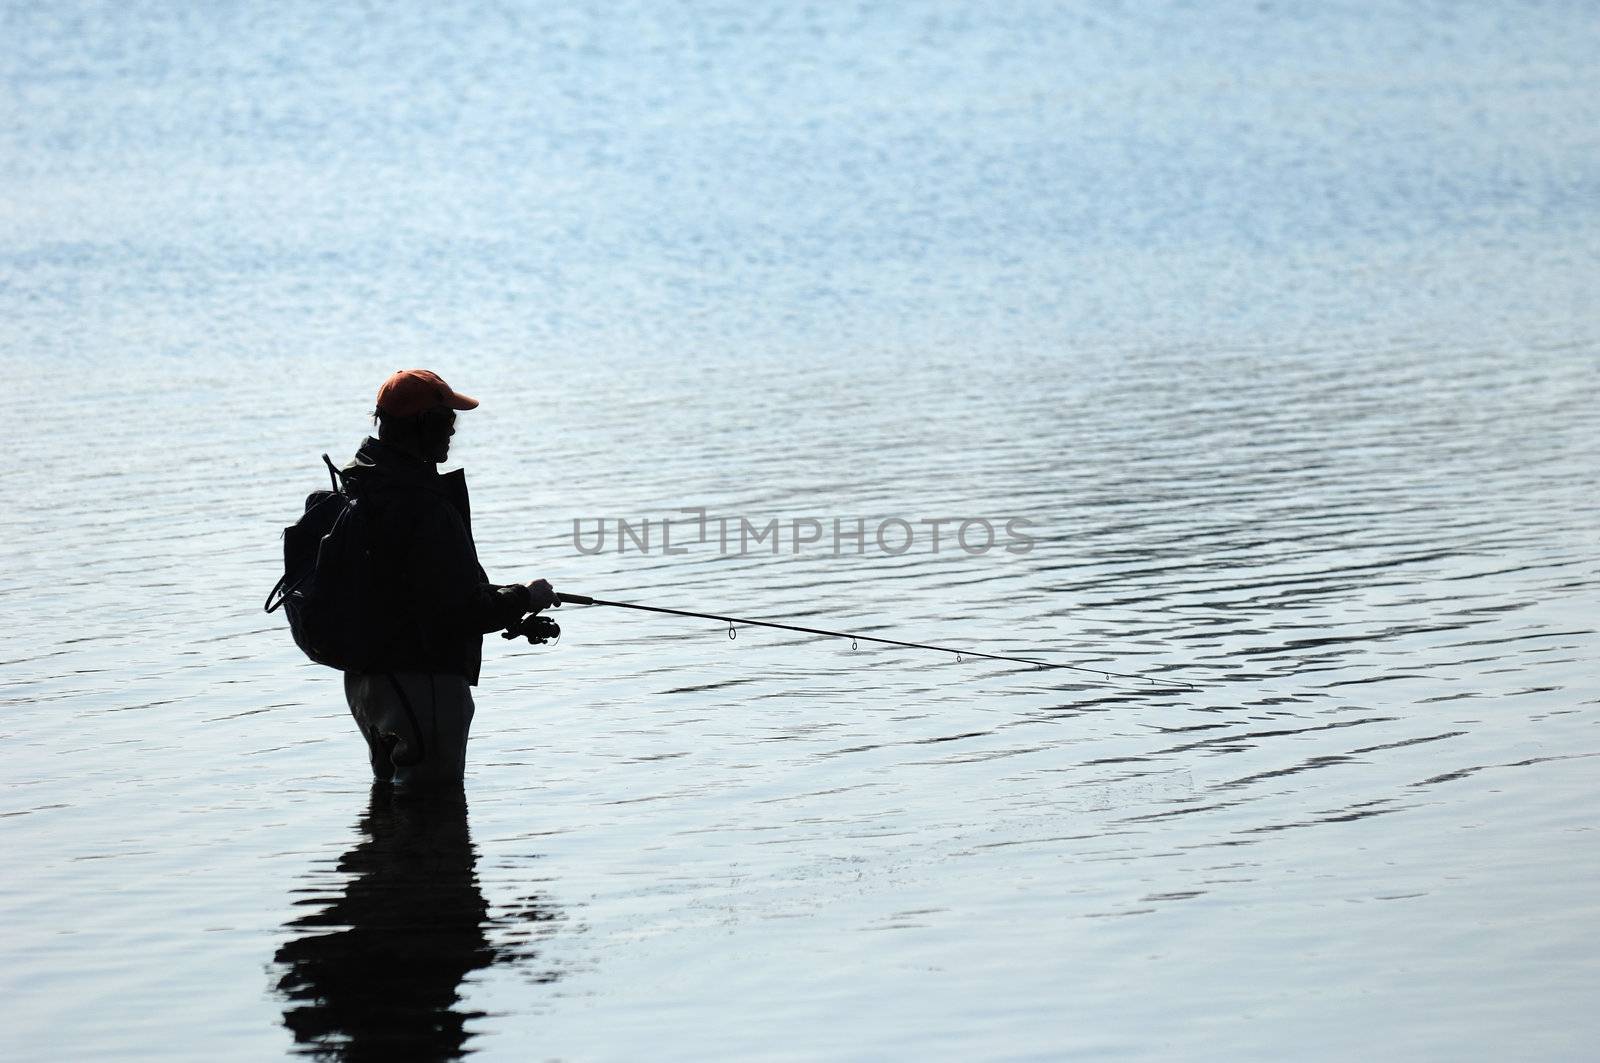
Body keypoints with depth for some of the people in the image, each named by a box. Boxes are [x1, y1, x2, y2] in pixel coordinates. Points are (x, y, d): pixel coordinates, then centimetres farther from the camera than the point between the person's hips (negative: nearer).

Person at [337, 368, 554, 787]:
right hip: (423, 683, -10)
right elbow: (460, 614, -23)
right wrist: (523, 598, -6)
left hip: (362, 680, 10)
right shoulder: (426, 507, -23)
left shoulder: (357, 486, 8)